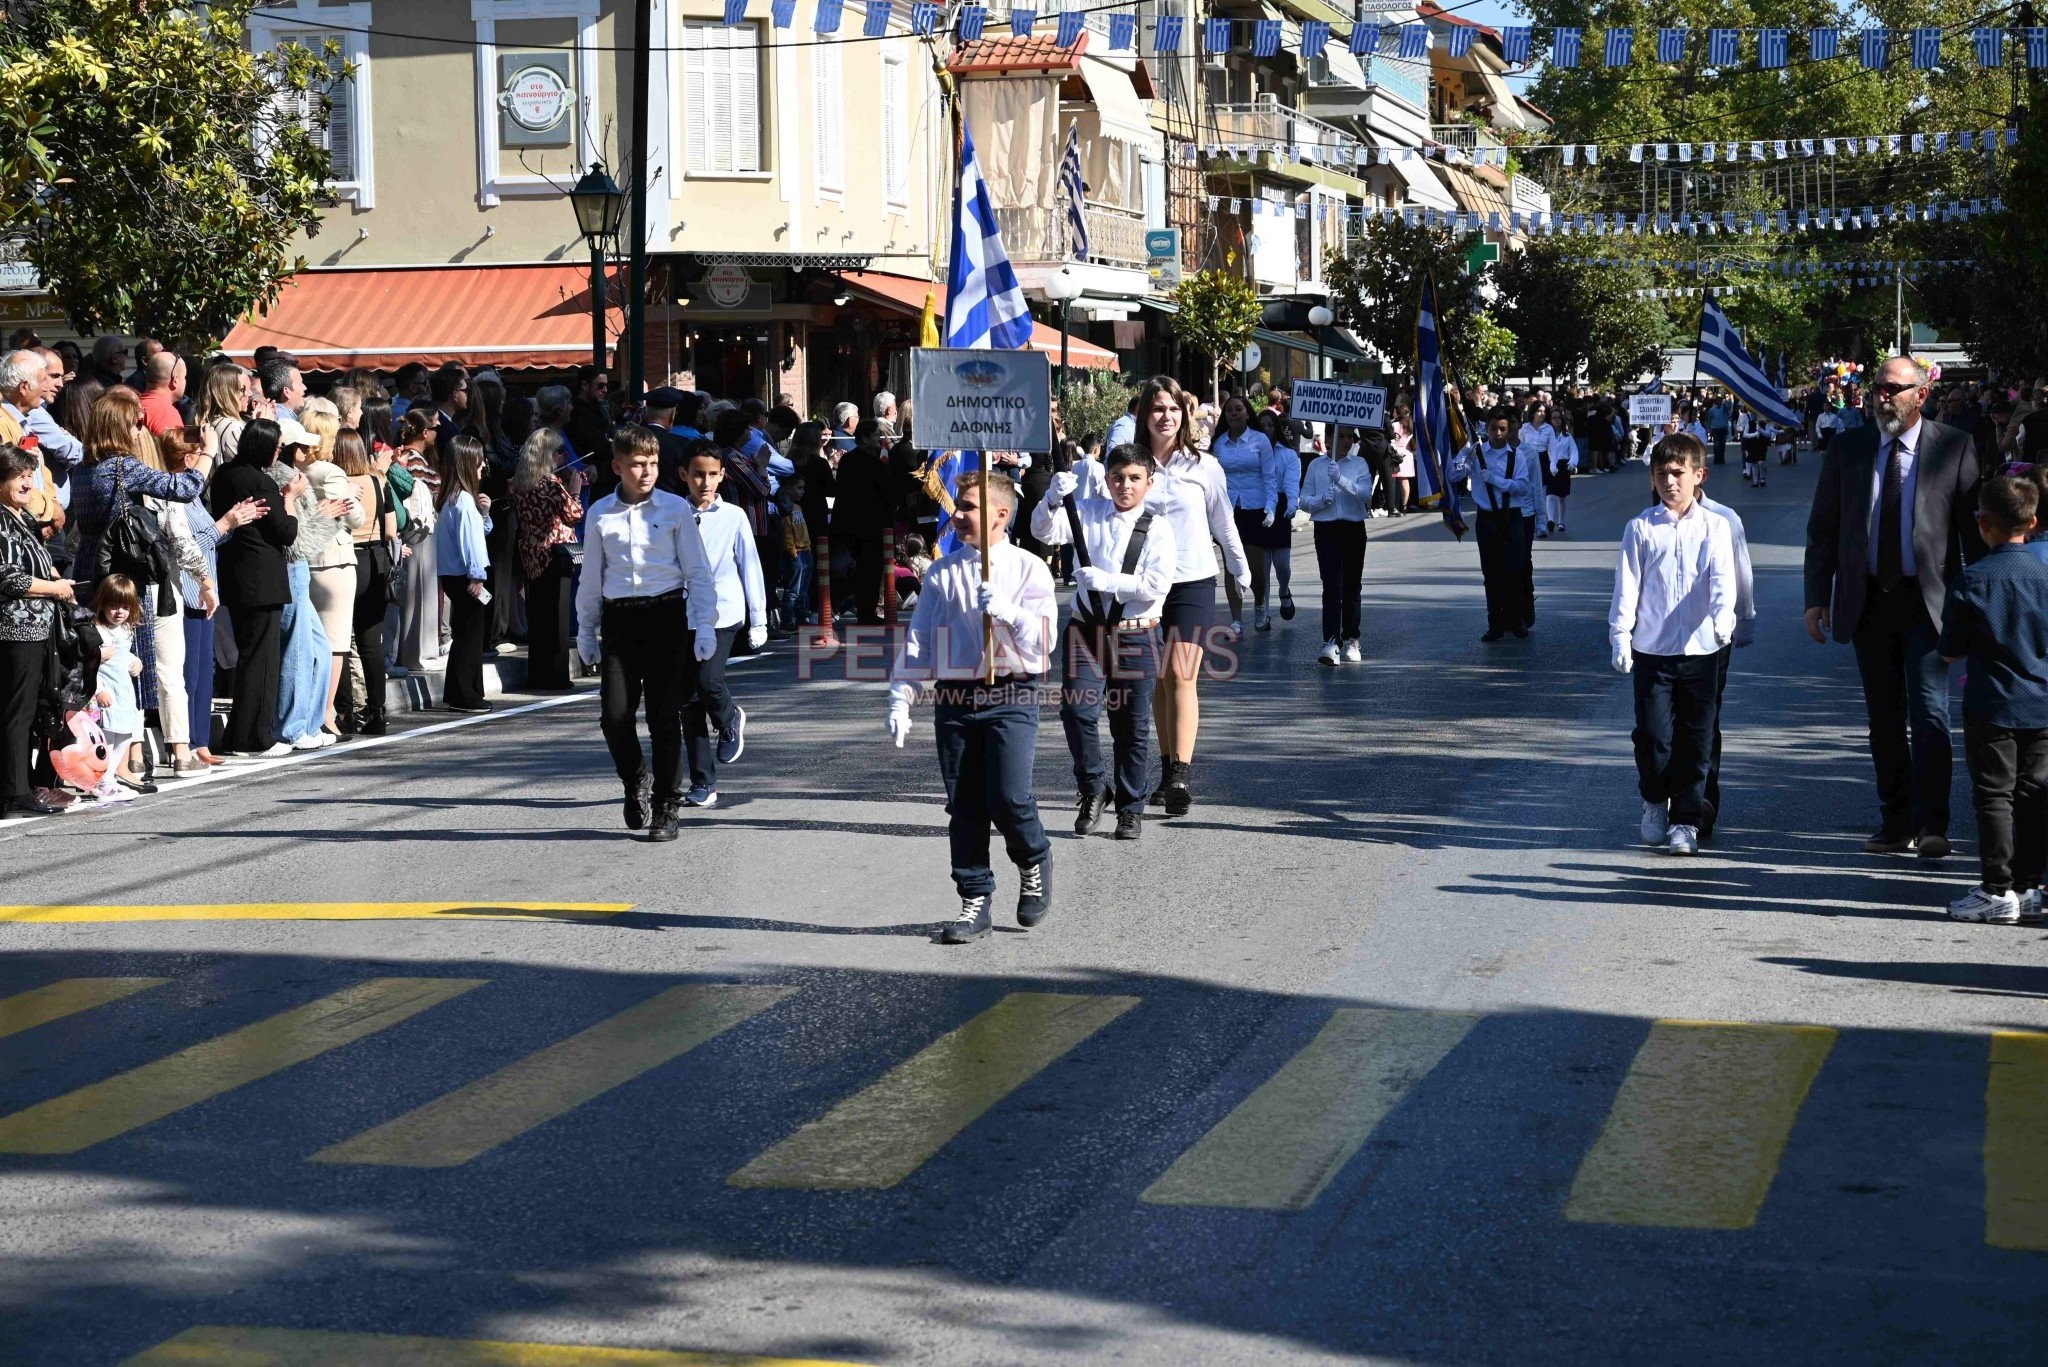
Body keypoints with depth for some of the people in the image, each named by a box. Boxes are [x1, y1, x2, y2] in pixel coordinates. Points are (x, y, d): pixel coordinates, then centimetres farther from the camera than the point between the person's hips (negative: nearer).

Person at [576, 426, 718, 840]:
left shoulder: (675, 509, 2)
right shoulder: (599, 514, 8)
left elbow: (698, 571, 4)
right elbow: (591, 577, 16)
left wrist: (704, 624, -4)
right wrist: (586, 630, 17)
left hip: (666, 615, -2)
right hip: (619, 619, 2)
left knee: (665, 716, -1)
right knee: (615, 714, -6)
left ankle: (667, 806, 9)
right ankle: (636, 783, 21)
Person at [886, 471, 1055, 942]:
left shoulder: (1028, 568, 0)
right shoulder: (942, 574, 9)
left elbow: (1043, 639, -6)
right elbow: (917, 638, 9)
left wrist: (1005, 611, -22)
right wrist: (900, 699, 1)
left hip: (1012, 695, -3)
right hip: (955, 696, 4)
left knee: (1008, 797, -15)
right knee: (963, 804, 4)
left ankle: (1034, 862, 16)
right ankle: (975, 902, 14)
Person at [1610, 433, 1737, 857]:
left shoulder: (1714, 527, 3)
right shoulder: (1641, 528, 3)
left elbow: (1722, 579, -9)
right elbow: (1627, 586, 2)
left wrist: (1723, 617, -27)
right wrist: (1620, 635, -6)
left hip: (1701, 650, 0)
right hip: (1651, 649, 0)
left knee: (1695, 739, 3)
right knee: (1652, 734, -1)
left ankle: (1685, 821, 11)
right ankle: (1654, 802, 24)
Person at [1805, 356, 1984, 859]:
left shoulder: (1953, 448, -2)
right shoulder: (1848, 448, 6)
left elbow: (1975, 528, 0)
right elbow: (1822, 528, 9)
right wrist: (1817, 596, 4)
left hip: (1927, 600, -3)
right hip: (1868, 601, 4)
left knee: (1929, 712, -11)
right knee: (1884, 718, 9)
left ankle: (1931, 826, -8)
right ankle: (1896, 823, 17)